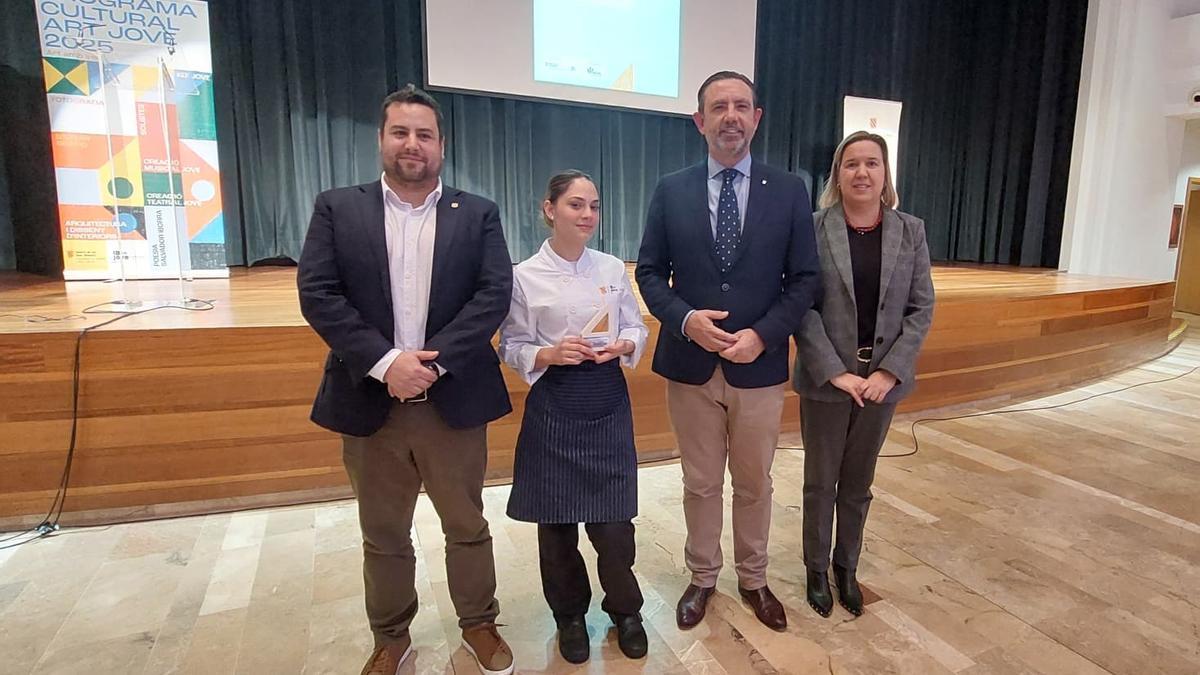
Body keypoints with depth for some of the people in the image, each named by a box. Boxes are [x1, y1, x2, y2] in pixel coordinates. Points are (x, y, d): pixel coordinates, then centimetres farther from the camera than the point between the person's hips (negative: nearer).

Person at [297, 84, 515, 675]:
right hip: (370, 401, 1)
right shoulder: (337, 209, 3)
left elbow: (494, 294, -7)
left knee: (467, 526, 14)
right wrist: (385, 361, -17)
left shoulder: (477, 215, 3)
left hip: (454, 399, 0)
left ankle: (478, 623, 36)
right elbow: (317, 293, -6)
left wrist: (433, 362, -17)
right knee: (383, 534, 17)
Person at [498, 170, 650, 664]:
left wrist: (623, 347, -11)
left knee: (612, 518, 4)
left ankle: (624, 609, 31)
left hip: (609, 403, 2)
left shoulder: (613, 268, 2)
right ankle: (570, 615, 34)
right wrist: (550, 355, -19)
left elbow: (638, 329, 9)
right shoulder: (525, 276, -5)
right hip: (554, 407, -1)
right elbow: (512, 348, -1)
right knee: (557, 518, 10)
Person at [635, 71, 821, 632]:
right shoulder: (671, 191, 2)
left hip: (760, 367, 0)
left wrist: (762, 334, -14)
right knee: (700, 484, 15)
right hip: (690, 365, 0)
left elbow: (804, 279, 0)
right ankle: (702, 577, 36)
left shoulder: (789, 191, 1)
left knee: (755, 484, 17)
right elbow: (650, 272, 2)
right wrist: (685, 319, -16)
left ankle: (753, 579, 39)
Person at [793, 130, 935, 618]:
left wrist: (890, 371, -10)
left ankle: (847, 567, 36)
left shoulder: (910, 231, 2)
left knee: (858, 483, 16)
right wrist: (835, 372, -16)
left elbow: (921, 307, 1)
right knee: (820, 482, 12)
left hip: (882, 380, 3)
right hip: (825, 379, -2)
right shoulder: (813, 229, -7)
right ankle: (817, 568, 32)